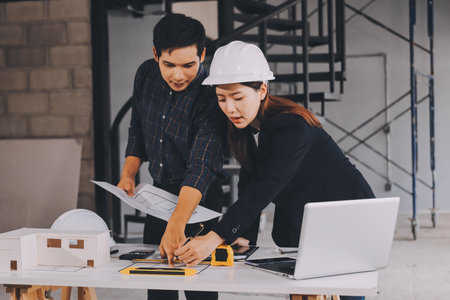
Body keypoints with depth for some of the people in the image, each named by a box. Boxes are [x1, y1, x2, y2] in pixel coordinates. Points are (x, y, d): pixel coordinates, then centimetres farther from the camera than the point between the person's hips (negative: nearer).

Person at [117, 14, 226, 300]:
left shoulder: (210, 96, -27)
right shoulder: (146, 74, -7)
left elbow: (201, 168, -36)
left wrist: (176, 225, -47)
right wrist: (128, 174, -3)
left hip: (199, 198, -6)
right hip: (159, 191, 6)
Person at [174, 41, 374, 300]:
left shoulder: (292, 126, -28)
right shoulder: (246, 126, -2)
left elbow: (265, 188, -37)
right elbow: (248, 184, 0)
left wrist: (216, 238, -44)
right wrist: (242, 235, -12)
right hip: (299, 226, 7)